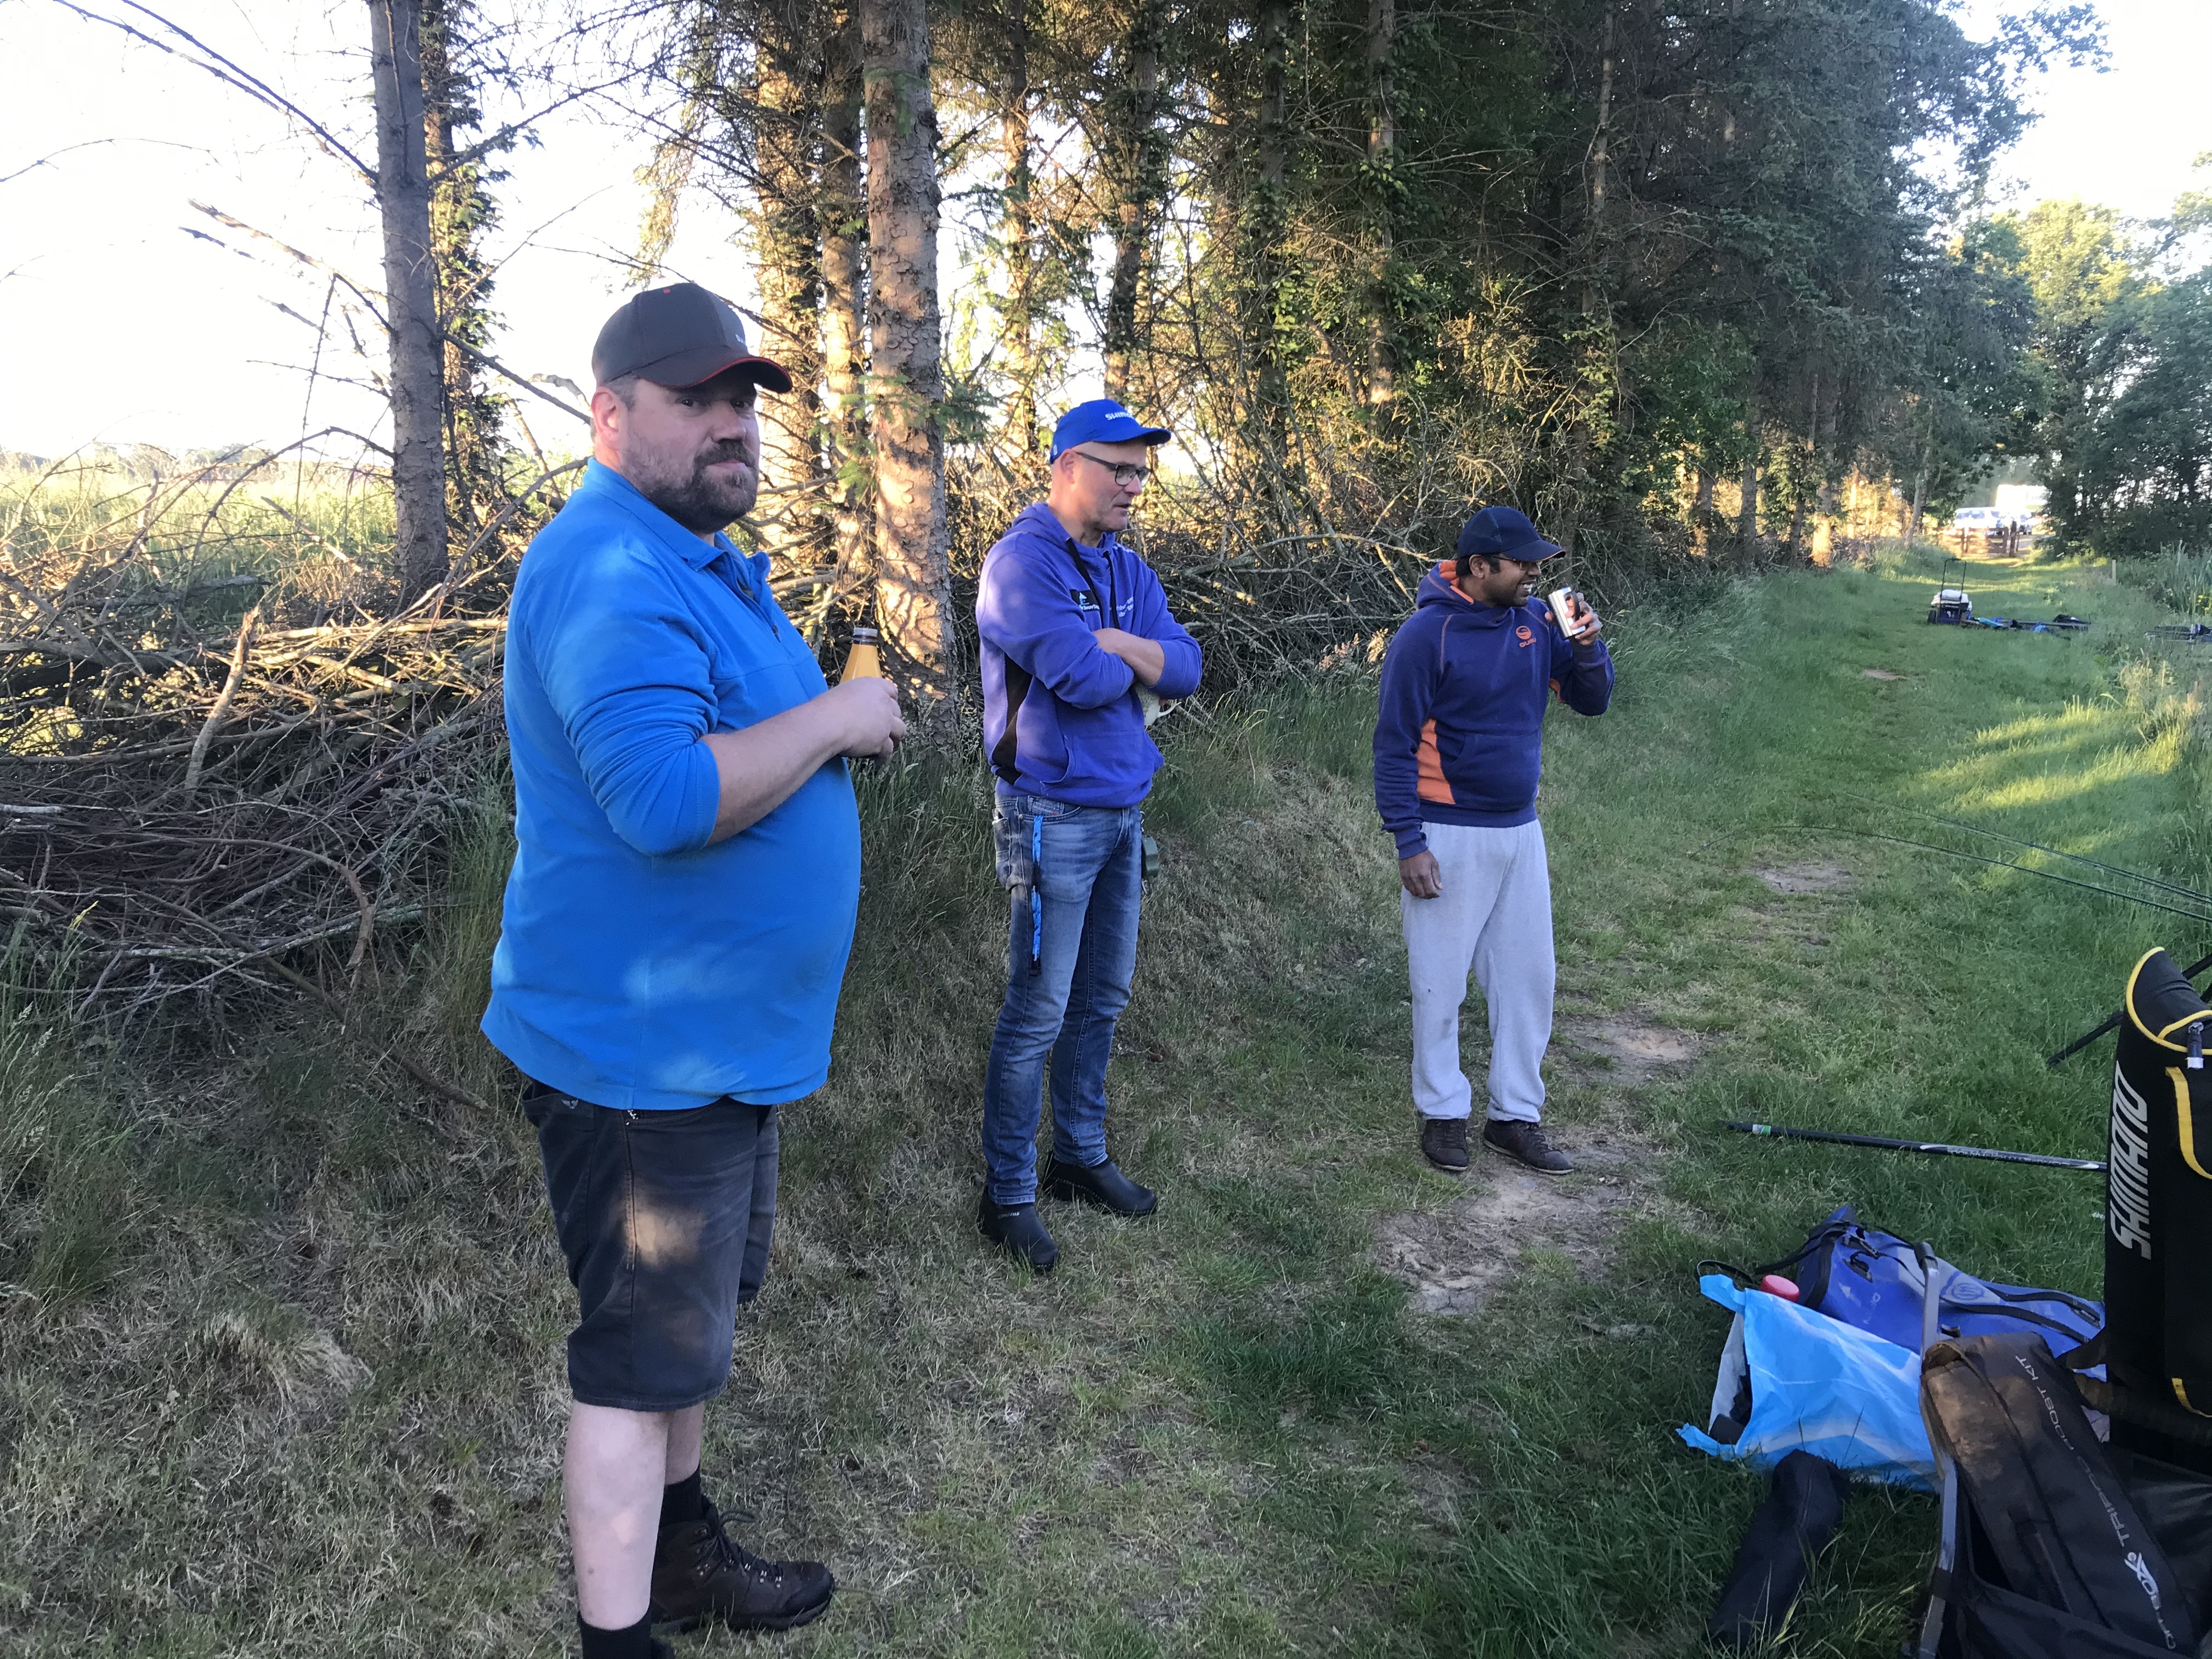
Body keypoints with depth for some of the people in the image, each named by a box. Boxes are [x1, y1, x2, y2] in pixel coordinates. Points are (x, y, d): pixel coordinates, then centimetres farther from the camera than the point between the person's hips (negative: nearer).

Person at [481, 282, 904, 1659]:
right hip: (645, 1052, -11)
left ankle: (681, 1548, 44)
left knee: (700, 1311, 25)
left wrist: (838, 719, 9)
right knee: (647, 1352, 3)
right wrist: (833, 719, -25)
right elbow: (662, 796, -35)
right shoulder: (612, 572, -23)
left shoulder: (701, 562, 13)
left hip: (715, 1039, 11)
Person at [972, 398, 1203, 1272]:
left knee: (1102, 1001, 16)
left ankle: (1082, 1157, 30)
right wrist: (1140, 667, -4)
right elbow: (1077, 676, -25)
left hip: (1123, 813, 8)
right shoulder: (1023, 561, -13)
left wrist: (1112, 641, -15)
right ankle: (1008, 1195, 9)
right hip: (1054, 818, -8)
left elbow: (1185, 668, 2)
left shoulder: (1130, 570, 13)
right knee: (1038, 1013, -3)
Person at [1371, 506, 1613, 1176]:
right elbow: (1395, 745, -13)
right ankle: (1443, 1113, 21)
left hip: (1521, 830, 6)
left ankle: (1516, 1116, 24)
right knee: (1441, 983, 5)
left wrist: (1585, 645, -12)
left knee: (1528, 979, 11)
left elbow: (1592, 701, 8)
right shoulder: (1427, 635, -14)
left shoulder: (1534, 619, 3)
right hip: (1450, 837, -6)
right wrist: (1409, 843, -16)